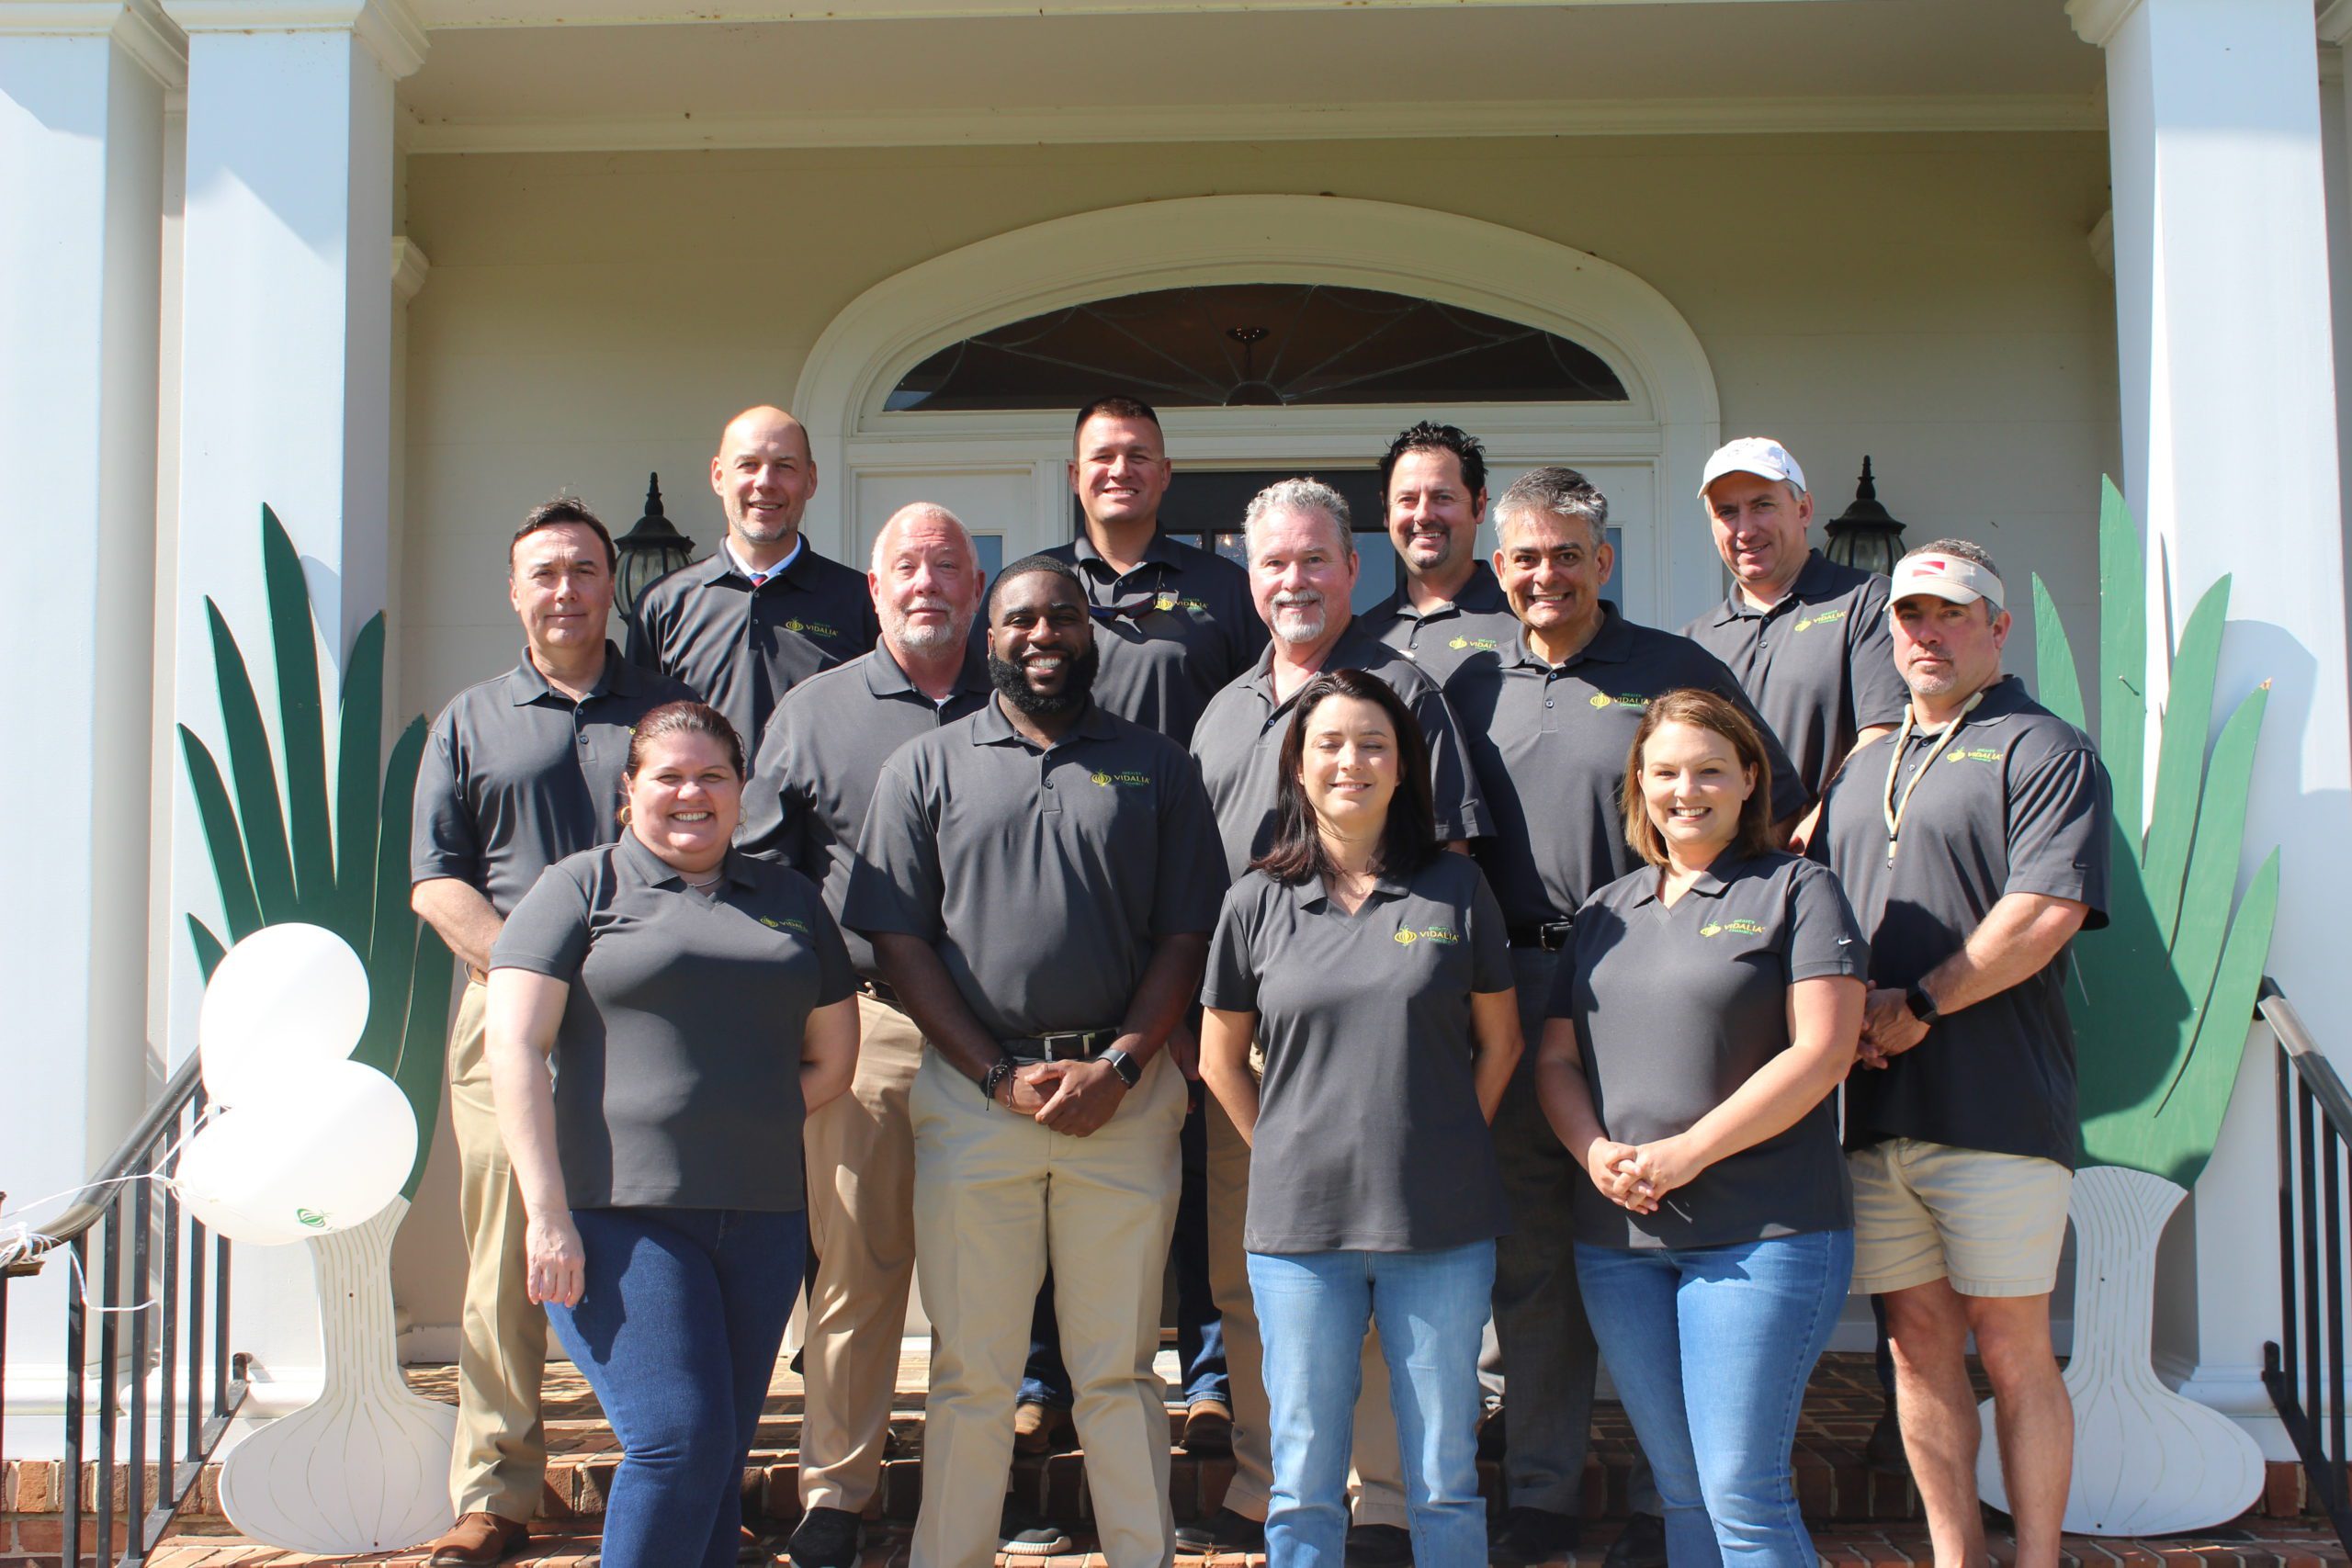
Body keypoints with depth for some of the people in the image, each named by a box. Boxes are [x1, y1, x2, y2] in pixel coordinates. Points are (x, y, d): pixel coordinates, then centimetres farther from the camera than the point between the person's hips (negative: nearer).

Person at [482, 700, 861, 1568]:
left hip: (762, 1223, 4)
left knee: (722, 1459, 7)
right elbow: (515, 1048, -4)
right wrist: (548, 1217, -12)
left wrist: (749, 1130, 3)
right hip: (619, 1219, -4)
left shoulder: (790, 900, 17)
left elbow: (832, 1057, 19)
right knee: (680, 1444, -13)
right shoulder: (581, 887, 5)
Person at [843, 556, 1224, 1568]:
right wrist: (1000, 1076, -7)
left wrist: (1118, 1066, -8)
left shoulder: (1156, 768, 11)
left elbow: (1186, 935, 6)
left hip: (1125, 1096, 0)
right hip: (972, 1096, 0)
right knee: (972, 1369, 5)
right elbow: (899, 940, 2)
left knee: (1120, 1369, 7)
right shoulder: (926, 768, 9)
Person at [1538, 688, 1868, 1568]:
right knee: (1680, 1491, 12)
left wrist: (1686, 1153, -16)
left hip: (1762, 1235, -5)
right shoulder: (1606, 911, 16)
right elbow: (1556, 1058, 15)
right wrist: (1594, 1150, -6)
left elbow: (1822, 1051, -11)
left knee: (1743, 1491, -8)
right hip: (1618, 1238, 6)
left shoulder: (1794, 890, -1)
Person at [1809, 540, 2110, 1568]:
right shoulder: (1865, 767, 21)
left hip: (1994, 1101, -6)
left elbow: (2047, 909, -13)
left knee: (2012, 1348, -1)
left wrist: (1918, 1004, -13)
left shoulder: (2042, 750, 0)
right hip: (1875, 1103, 6)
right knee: (1917, 1340, 8)